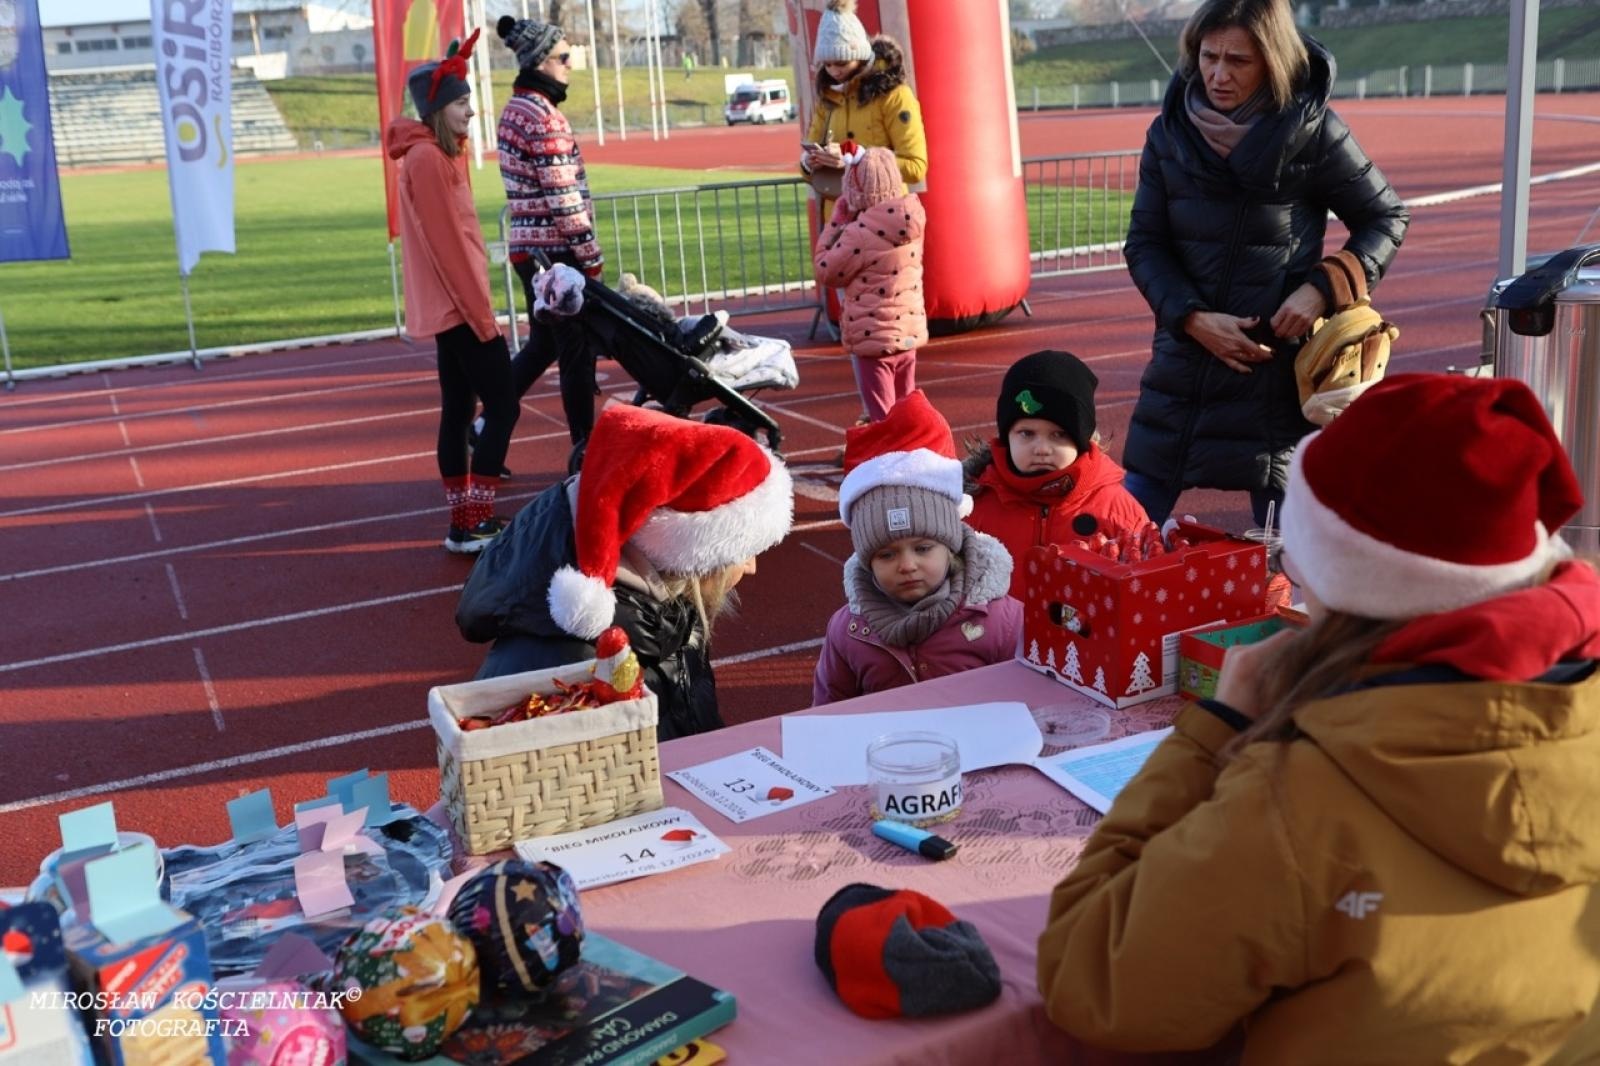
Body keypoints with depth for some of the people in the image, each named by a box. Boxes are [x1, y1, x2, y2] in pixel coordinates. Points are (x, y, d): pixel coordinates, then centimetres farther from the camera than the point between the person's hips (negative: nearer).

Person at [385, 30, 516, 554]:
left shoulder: (440, 154, 15)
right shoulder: (427, 158, -15)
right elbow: (445, 243, -19)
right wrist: (482, 313, -18)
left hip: (449, 308, 10)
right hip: (459, 307, -10)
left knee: (458, 410, 10)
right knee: (503, 407, -9)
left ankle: (462, 522, 15)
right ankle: (474, 525, -7)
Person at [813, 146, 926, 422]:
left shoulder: (860, 233, -20)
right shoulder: (911, 221, -1)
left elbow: (827, 273, -9)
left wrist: (837, 222, -4)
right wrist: (848, 222, 4)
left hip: (873, 337, -7)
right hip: (909, 332, 7)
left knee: (882, 419, 2)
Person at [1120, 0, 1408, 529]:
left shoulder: (1313, 131, -8)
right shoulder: (1170, 133, 1)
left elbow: (1387, 218, 3)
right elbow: (1144, 244, 3)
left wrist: (1323, 288, -13)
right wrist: (1193, 318, -12)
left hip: (1278, 364, -3)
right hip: (1183, 358, 3)